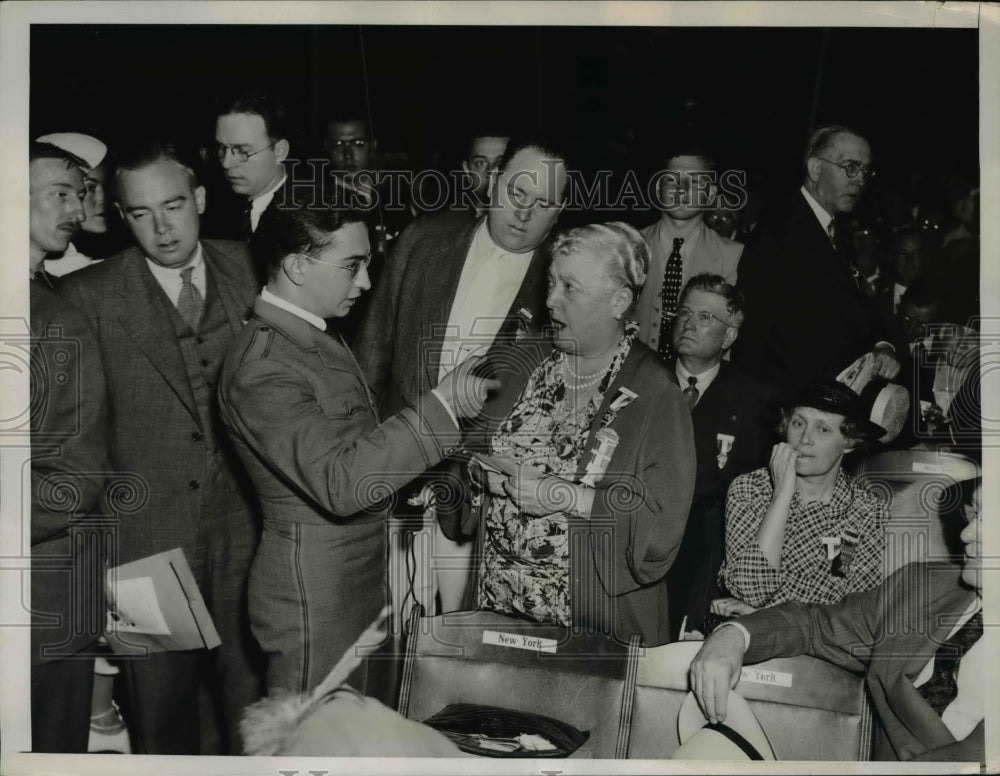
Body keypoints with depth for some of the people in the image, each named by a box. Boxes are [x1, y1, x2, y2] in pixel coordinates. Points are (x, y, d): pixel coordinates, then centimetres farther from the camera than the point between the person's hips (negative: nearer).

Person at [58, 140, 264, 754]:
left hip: (245, 524, 2)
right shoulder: (88, 296, -7)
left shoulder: (247, 270, 2)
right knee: (161, 699, 11)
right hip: (147, 533, -2)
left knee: (251, 685, 16)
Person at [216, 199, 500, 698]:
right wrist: (442, 406, -28)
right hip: (314, 598, -9)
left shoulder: (314, 339, 10)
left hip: (360, 579, 9)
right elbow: (341, 482, -31)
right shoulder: (262, 368, -23)